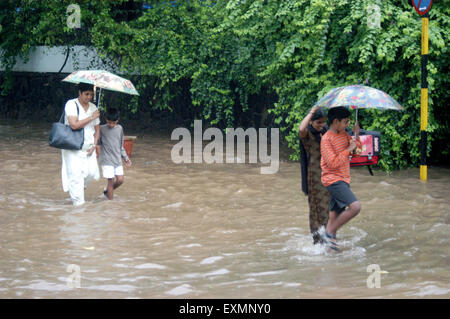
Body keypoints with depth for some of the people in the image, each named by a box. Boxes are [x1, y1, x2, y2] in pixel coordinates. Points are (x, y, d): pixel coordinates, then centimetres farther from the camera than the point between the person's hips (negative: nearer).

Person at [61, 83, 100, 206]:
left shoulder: (93, 107, 10)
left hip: (88, 148, 5)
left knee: (92, 173, -4)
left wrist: (94, 145, 4)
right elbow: (74, 125, -22)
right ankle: (78, 202, 1)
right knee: (76, 175, -7)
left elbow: (97, 129, 17)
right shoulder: (71, 104, -9)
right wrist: (91, 118, -16)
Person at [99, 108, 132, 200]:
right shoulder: (102, 129, -7)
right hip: (107, 160, -5)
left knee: (120, 180, 1)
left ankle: (107, 191, 26)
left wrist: (126, 158, 17)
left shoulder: (119, 128, 7)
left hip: (117, 160, 5)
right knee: (111, 181, -6)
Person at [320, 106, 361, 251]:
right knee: (355, 206, -21)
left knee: (335, 215, 12)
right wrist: (348, 150, -16)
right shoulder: (326, 139, -15)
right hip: (333, 180, -9)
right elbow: (333, 163, -20)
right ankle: (329, 233, -11)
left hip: (343, 180, 9)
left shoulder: (344, 134, 10)